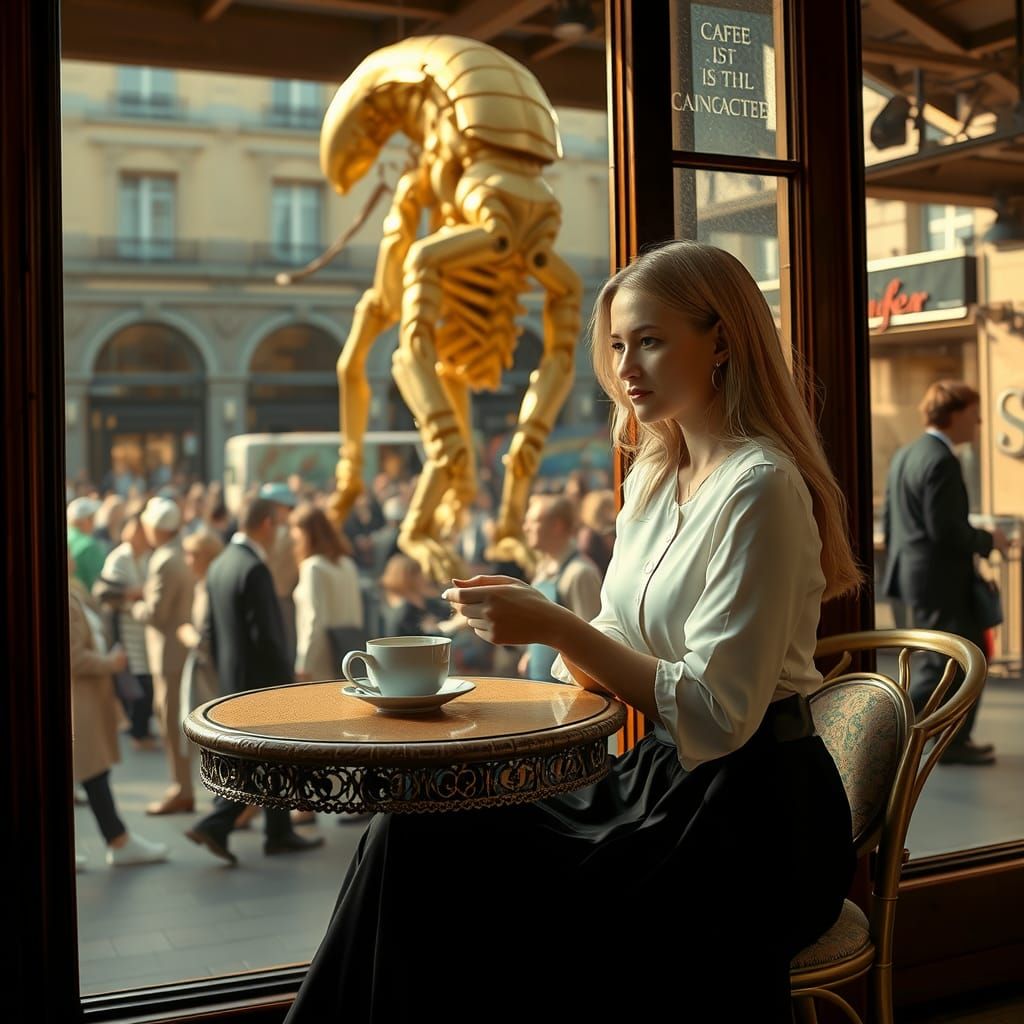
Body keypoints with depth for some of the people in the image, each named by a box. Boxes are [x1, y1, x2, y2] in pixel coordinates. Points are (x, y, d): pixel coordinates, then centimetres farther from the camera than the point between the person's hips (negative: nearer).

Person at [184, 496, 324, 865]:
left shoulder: (219, 564, 8)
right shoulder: (254, 568, -19)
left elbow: (210, 629, 13)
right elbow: (266, 635, -22)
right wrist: (288, 681, -13)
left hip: (234, 679, 9)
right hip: (261, 680, -9)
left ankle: (280, 834, 23)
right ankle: (214, 825, -5)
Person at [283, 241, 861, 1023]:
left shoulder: (760, 488, -16)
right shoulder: (655, 477, 12)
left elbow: (716, 716, -21)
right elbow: (610, 658, 14)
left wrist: (557, 627, -23)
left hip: (750, 826, -8)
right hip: (660, 782, 8)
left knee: (424, 848, -15)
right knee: (415, 830, -8)